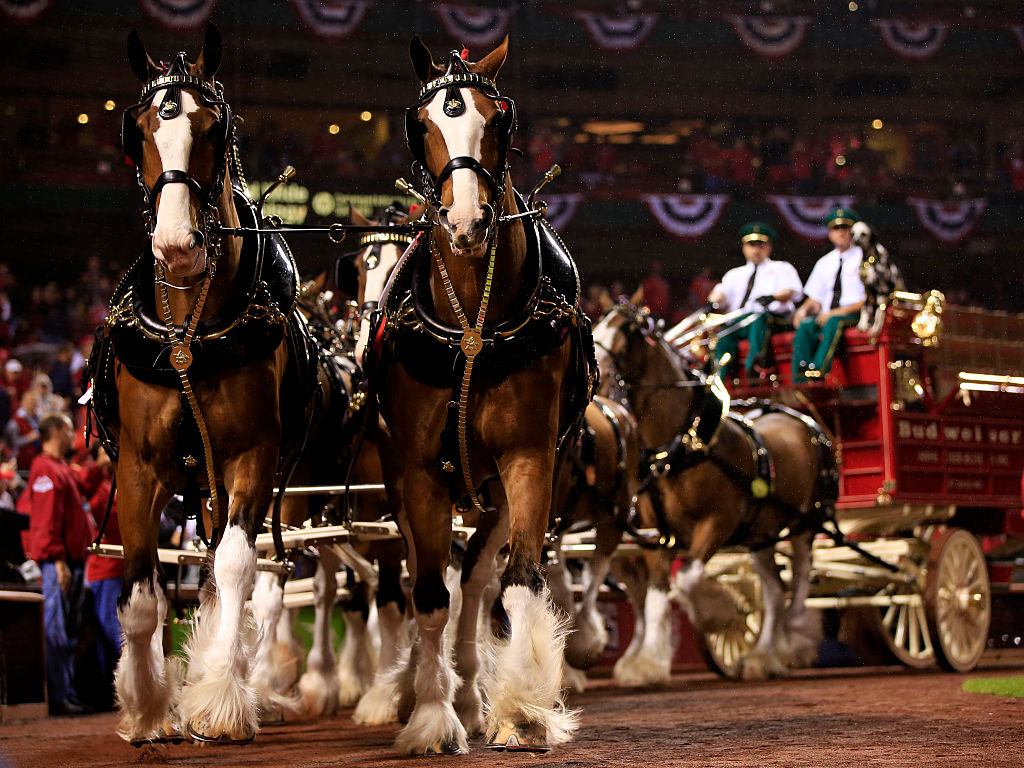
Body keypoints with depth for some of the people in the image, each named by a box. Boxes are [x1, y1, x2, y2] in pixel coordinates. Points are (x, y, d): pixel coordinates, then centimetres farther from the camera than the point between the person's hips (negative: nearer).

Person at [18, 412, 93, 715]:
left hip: (72, 559, 10)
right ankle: (57, 698, -8)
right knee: (56, 631, -8)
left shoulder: (61, 469, 20)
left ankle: (67, 694, 16)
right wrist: (59, 559, -23)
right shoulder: (46, 469, -11)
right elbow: (46, 521, -18)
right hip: (57, 561, -10)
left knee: (69, 632, 11)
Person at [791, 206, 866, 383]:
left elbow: (865, 301, -6)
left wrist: (835, 313, -16)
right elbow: (815, 299, 21)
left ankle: (818, 371, -51)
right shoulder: (824, 263, 20)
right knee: (805, 326, -27)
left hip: (853, 317, -4)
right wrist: (804, 309, -3)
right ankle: (800, 383, -38)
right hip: (826, 317, 4)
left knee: (834, 323, -37)